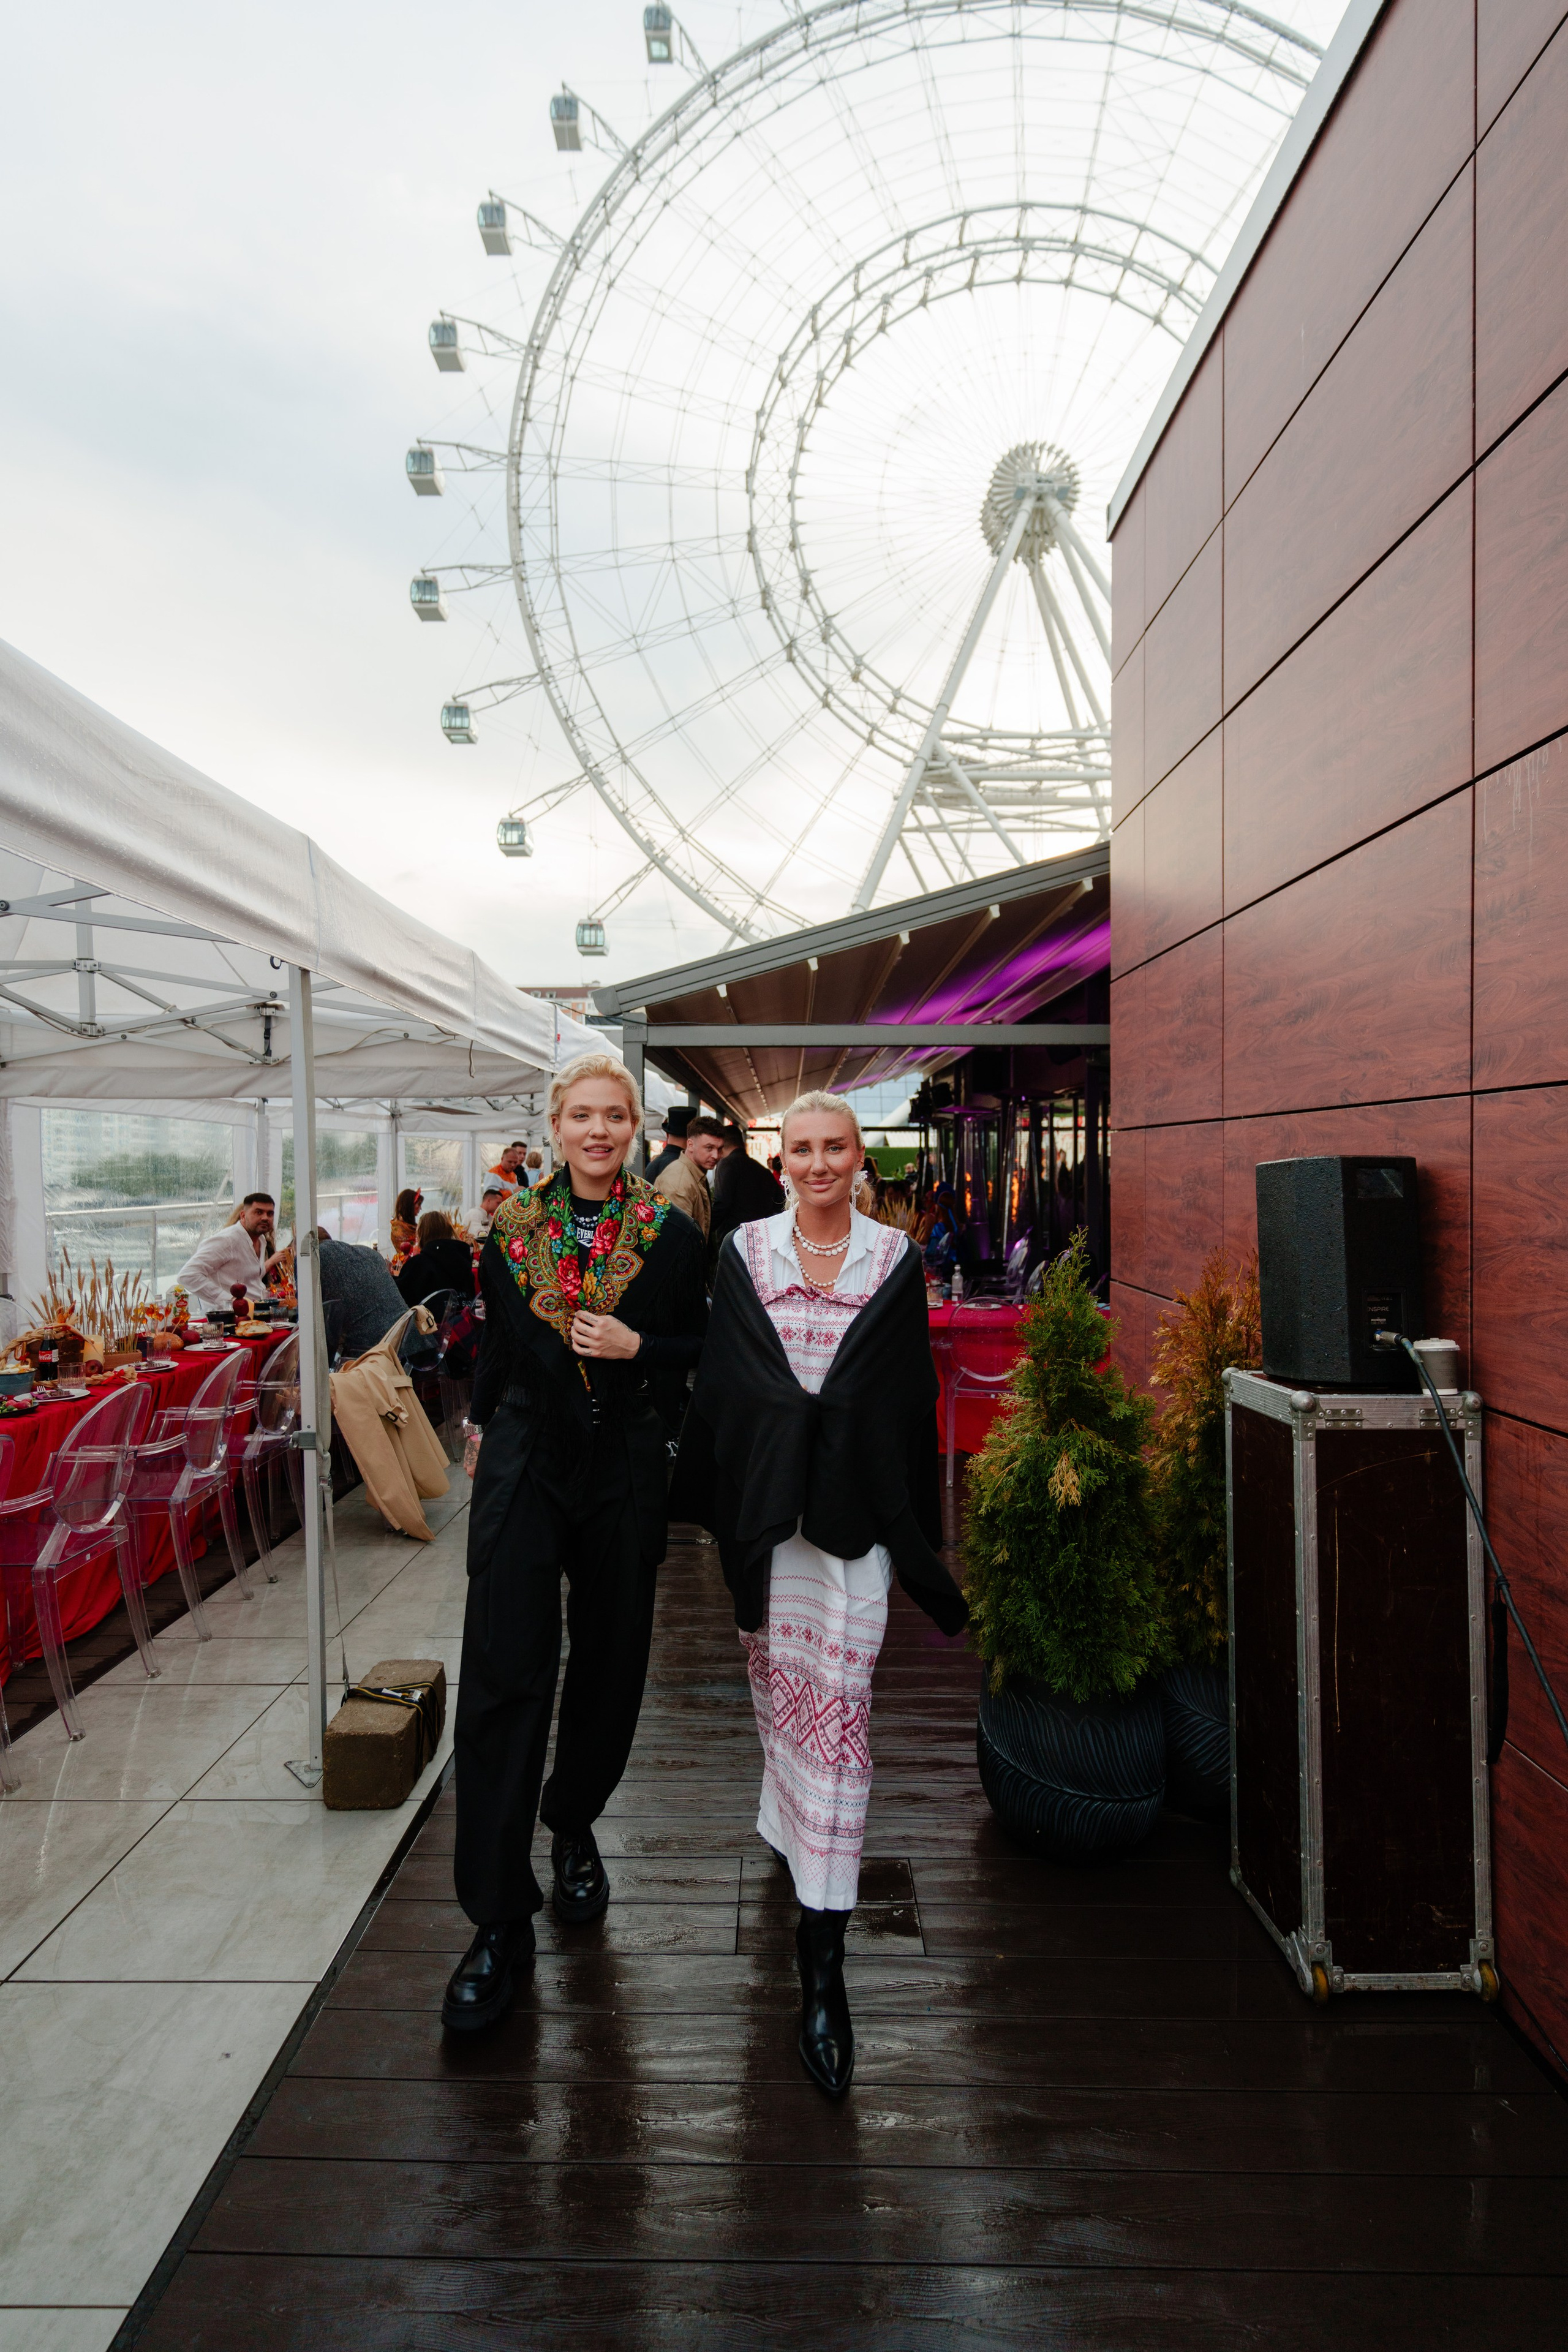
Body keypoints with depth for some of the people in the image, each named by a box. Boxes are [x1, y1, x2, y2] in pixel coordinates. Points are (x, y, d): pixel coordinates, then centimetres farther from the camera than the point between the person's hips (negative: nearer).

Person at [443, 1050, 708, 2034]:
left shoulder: (672, 1235, -3)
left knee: (609, 1666, 14)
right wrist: (488, 1427, 13)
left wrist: (636, 1348, -15)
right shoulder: (513, 1231, 2)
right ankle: (499, 1920, 11)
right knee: (504, 1675, -3)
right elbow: (495, 1345, 14)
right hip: (526, 1463, 0)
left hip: (626, 1470, 0)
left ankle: (574, 1826, 42)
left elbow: (703, 1351, 2)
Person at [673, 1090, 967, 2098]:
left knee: (839, 1698, -4)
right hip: (763, 1494, 2)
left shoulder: (897, 1259, 0)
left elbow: (912, 1394, 2)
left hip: (857, 1500, -2)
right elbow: (722, 1380, 5)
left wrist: (920, 1538, 3)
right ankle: (796, 1823, 48)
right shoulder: (744, 1250, 3)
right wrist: (713, 1503, 4)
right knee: (778, 1673, 19)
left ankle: (823, 1962, 4)